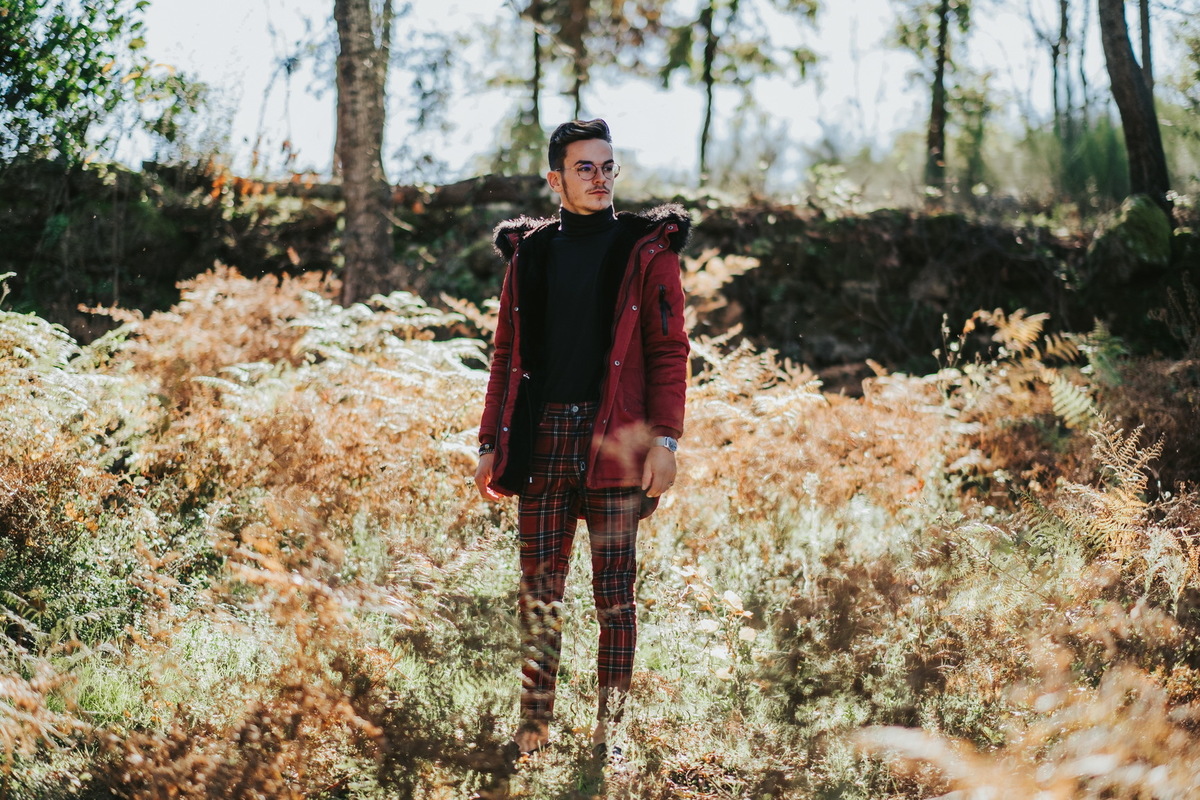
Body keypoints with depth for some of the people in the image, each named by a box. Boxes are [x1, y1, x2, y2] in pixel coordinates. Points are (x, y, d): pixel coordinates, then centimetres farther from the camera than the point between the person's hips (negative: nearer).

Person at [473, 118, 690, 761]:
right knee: (538, 585, 6)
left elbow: (668, 351, -1)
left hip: (614, 441, -3)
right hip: (542, 440, 3)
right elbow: (507, 354, 14)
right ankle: (534, 723, 16)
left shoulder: (646, 250, 3)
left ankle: (607, 732, 8)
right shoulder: (530, 254, 12)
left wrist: (664, 440, -11)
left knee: (614, 589, 0)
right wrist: (490, 443, 9)